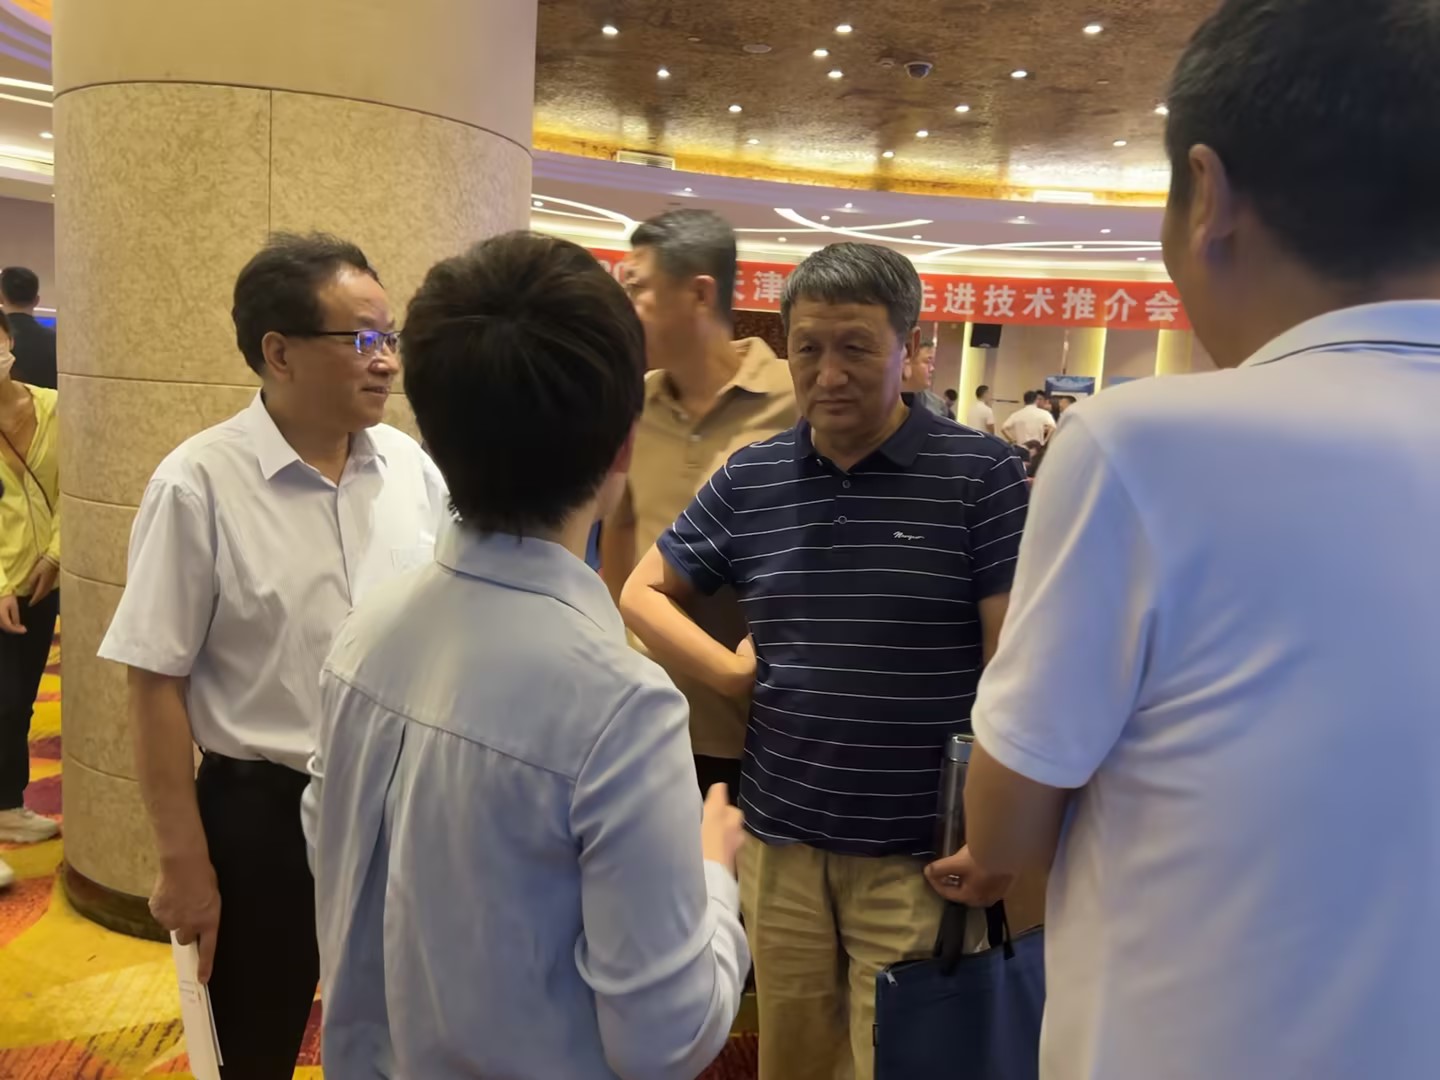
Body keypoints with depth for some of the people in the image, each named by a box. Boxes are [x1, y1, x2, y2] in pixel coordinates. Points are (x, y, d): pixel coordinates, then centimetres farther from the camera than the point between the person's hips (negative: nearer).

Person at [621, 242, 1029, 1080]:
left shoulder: (980, 474, -8)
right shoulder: (749, 480, 3)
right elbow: (643, 591, 12)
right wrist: (732, 671, -3)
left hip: (918, 851, -3)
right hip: (780, 841, 4)